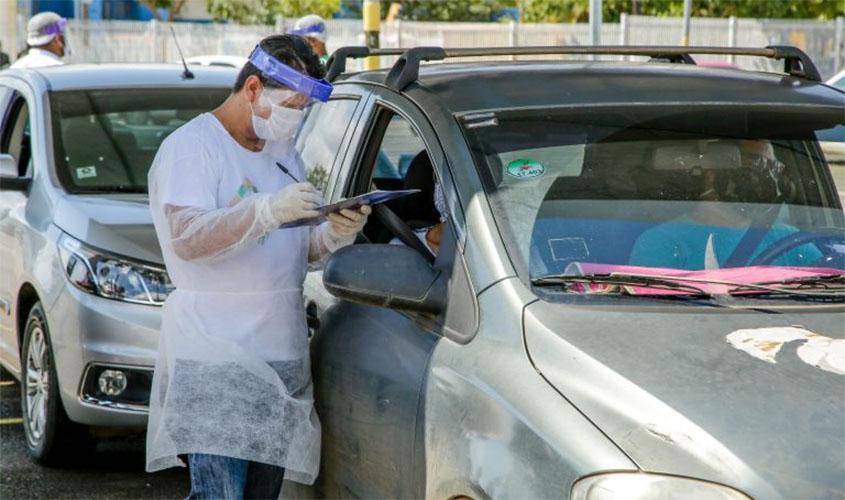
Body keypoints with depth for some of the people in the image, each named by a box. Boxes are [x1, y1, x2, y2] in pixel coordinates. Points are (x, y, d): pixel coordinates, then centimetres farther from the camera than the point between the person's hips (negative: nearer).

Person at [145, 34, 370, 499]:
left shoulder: (285, 155, 18)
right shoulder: (190, 147, -6)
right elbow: (186, 238, -21)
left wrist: (335, 233, -2)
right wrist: (268, 209, -32)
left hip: (282, 361, 8)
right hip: (214, 360, -8)